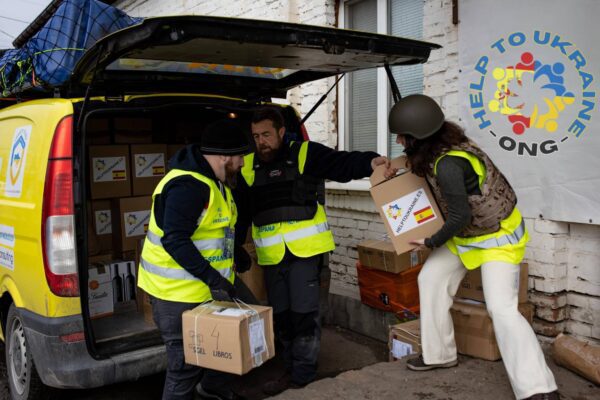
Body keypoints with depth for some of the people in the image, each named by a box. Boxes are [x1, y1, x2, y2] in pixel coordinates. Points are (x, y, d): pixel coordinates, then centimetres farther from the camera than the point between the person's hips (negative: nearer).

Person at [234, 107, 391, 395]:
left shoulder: (305, 154, -1)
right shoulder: (248, 167, 11)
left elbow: (343, 164, -7)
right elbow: (241, 212, 11)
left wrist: (370, 161, -26)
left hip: (305, 249, -4)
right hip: (271, 254, 5)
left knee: (304, 312, 0)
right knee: (280, 315, 14)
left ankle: (303, 376, 15)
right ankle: (292, 369, 31)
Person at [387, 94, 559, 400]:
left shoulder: (447, 164, -34)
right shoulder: (441, 143, -8)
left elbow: (460, 217, -29)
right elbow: (425, 169, 16)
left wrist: (431, 242, -14)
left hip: (498, 236, -9)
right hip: (464, 234, 10)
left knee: (501, 308, -18)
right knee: (430, 279, 10)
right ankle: (439, 354, 23)